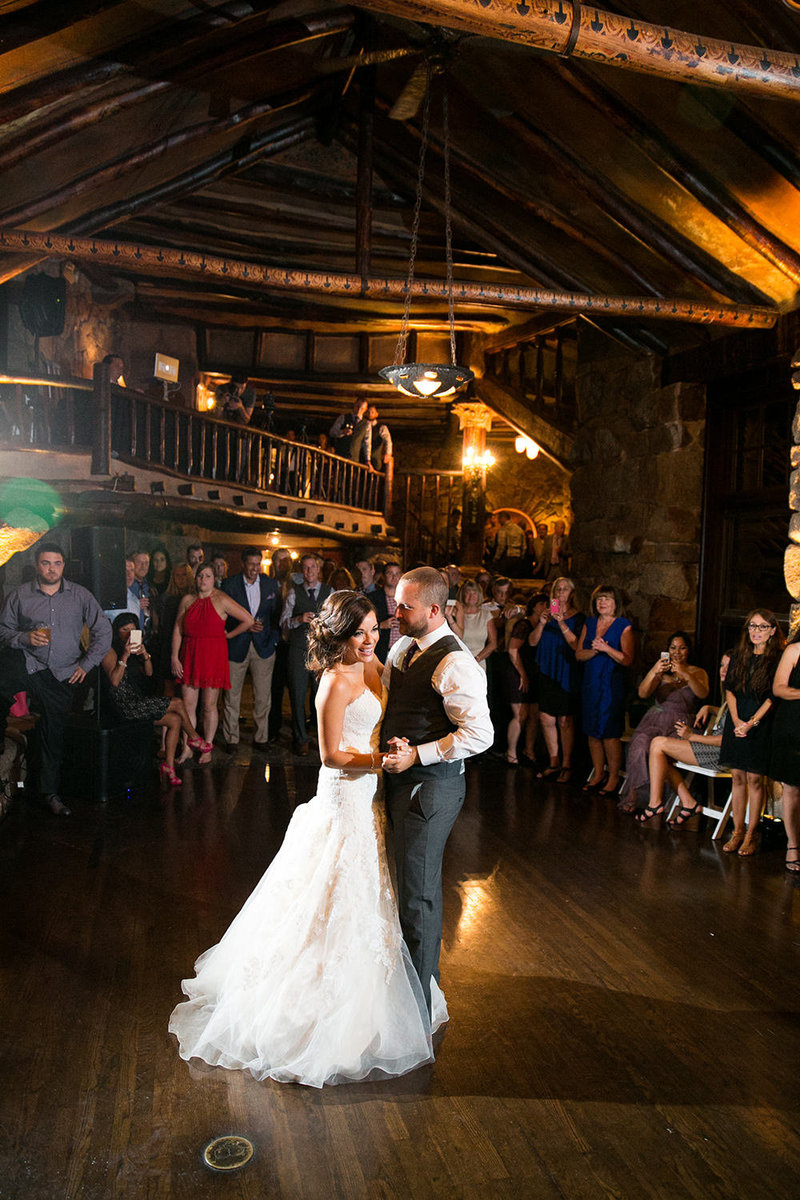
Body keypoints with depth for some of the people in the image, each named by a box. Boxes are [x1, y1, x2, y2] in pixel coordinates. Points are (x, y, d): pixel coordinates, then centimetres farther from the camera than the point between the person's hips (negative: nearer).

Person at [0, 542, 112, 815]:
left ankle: (50, 793, 19)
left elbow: (103, 630, 6)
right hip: (24, 664, -1)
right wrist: (25, 638, -14)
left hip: (61, 675, 1)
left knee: (52, 733, 7)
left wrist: (86, 663, 1)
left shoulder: (80, 595, 4)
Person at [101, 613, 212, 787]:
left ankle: (169, 766, -10)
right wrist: (125, 656, -28)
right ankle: (194, 738, 10)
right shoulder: (111, 651, -8)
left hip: (139, 702, 8)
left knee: (175, 720, -10)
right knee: (177, 703, -13)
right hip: (126, 706, -8)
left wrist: (144, 654, -9)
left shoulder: (134, 649, 17)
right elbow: (114, 681, -21)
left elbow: (149, 673, 9)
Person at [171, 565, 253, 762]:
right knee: (188, 705, 3)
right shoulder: (187, 601, 8)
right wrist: (174, 657, 1)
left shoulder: (221, 600, -3)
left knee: (209, 705, 3)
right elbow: (177, 630, 8)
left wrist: (229, 635, 3)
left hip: (213, 656, -3)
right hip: (189, 655, 3)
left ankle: (207, 749, 16)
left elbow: (248, 620, -3)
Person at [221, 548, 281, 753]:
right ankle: (231, 738, 16)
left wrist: (274, 638, -3)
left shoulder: (271, 584, 6)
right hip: (236, 646, -1)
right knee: (231, 696, 4)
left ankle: (261, 738, 14)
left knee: (263, 696, 3)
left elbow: (277, 615, 8)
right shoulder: (230, 585, -1)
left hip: (263, 646, 1)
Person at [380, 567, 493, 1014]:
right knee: (412, 881, 23)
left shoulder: (455, 663, -21)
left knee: (418, 893, 3)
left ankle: (420, 999, 22)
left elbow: (480, 734, -25)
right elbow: (383, 701, 18)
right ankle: (425, 970, 45)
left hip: (431, 787, -9)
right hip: (401, 778, 9)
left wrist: (417, 754, -23)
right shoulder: (402, 648, 7)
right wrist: (392, 743, -1)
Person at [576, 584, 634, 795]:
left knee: (610, 733, -5)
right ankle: (598, 775, 20)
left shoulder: (624, 626, -3)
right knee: (593, 732, 9)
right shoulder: (589, 623, 11)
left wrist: (606, 648, -21)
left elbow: (627, 659, -10)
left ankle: (613, 778, 7)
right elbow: (578, 654, 7)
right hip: (590, 683, 5)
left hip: (612, 684, -5)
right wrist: (594, 650, -11)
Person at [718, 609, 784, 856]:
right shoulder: (739, 656, 10)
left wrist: (751, 723, -15)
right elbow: (730, 690, 9)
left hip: (761, 724, -4)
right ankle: (737, 831, 15)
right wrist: (736, 719, -4)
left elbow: (773, 697, -10)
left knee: (754, 779, -1)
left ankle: (751, 834, 10)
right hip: (737, 722, 4)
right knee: (737, 777, 7)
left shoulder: (778, 659, -6)